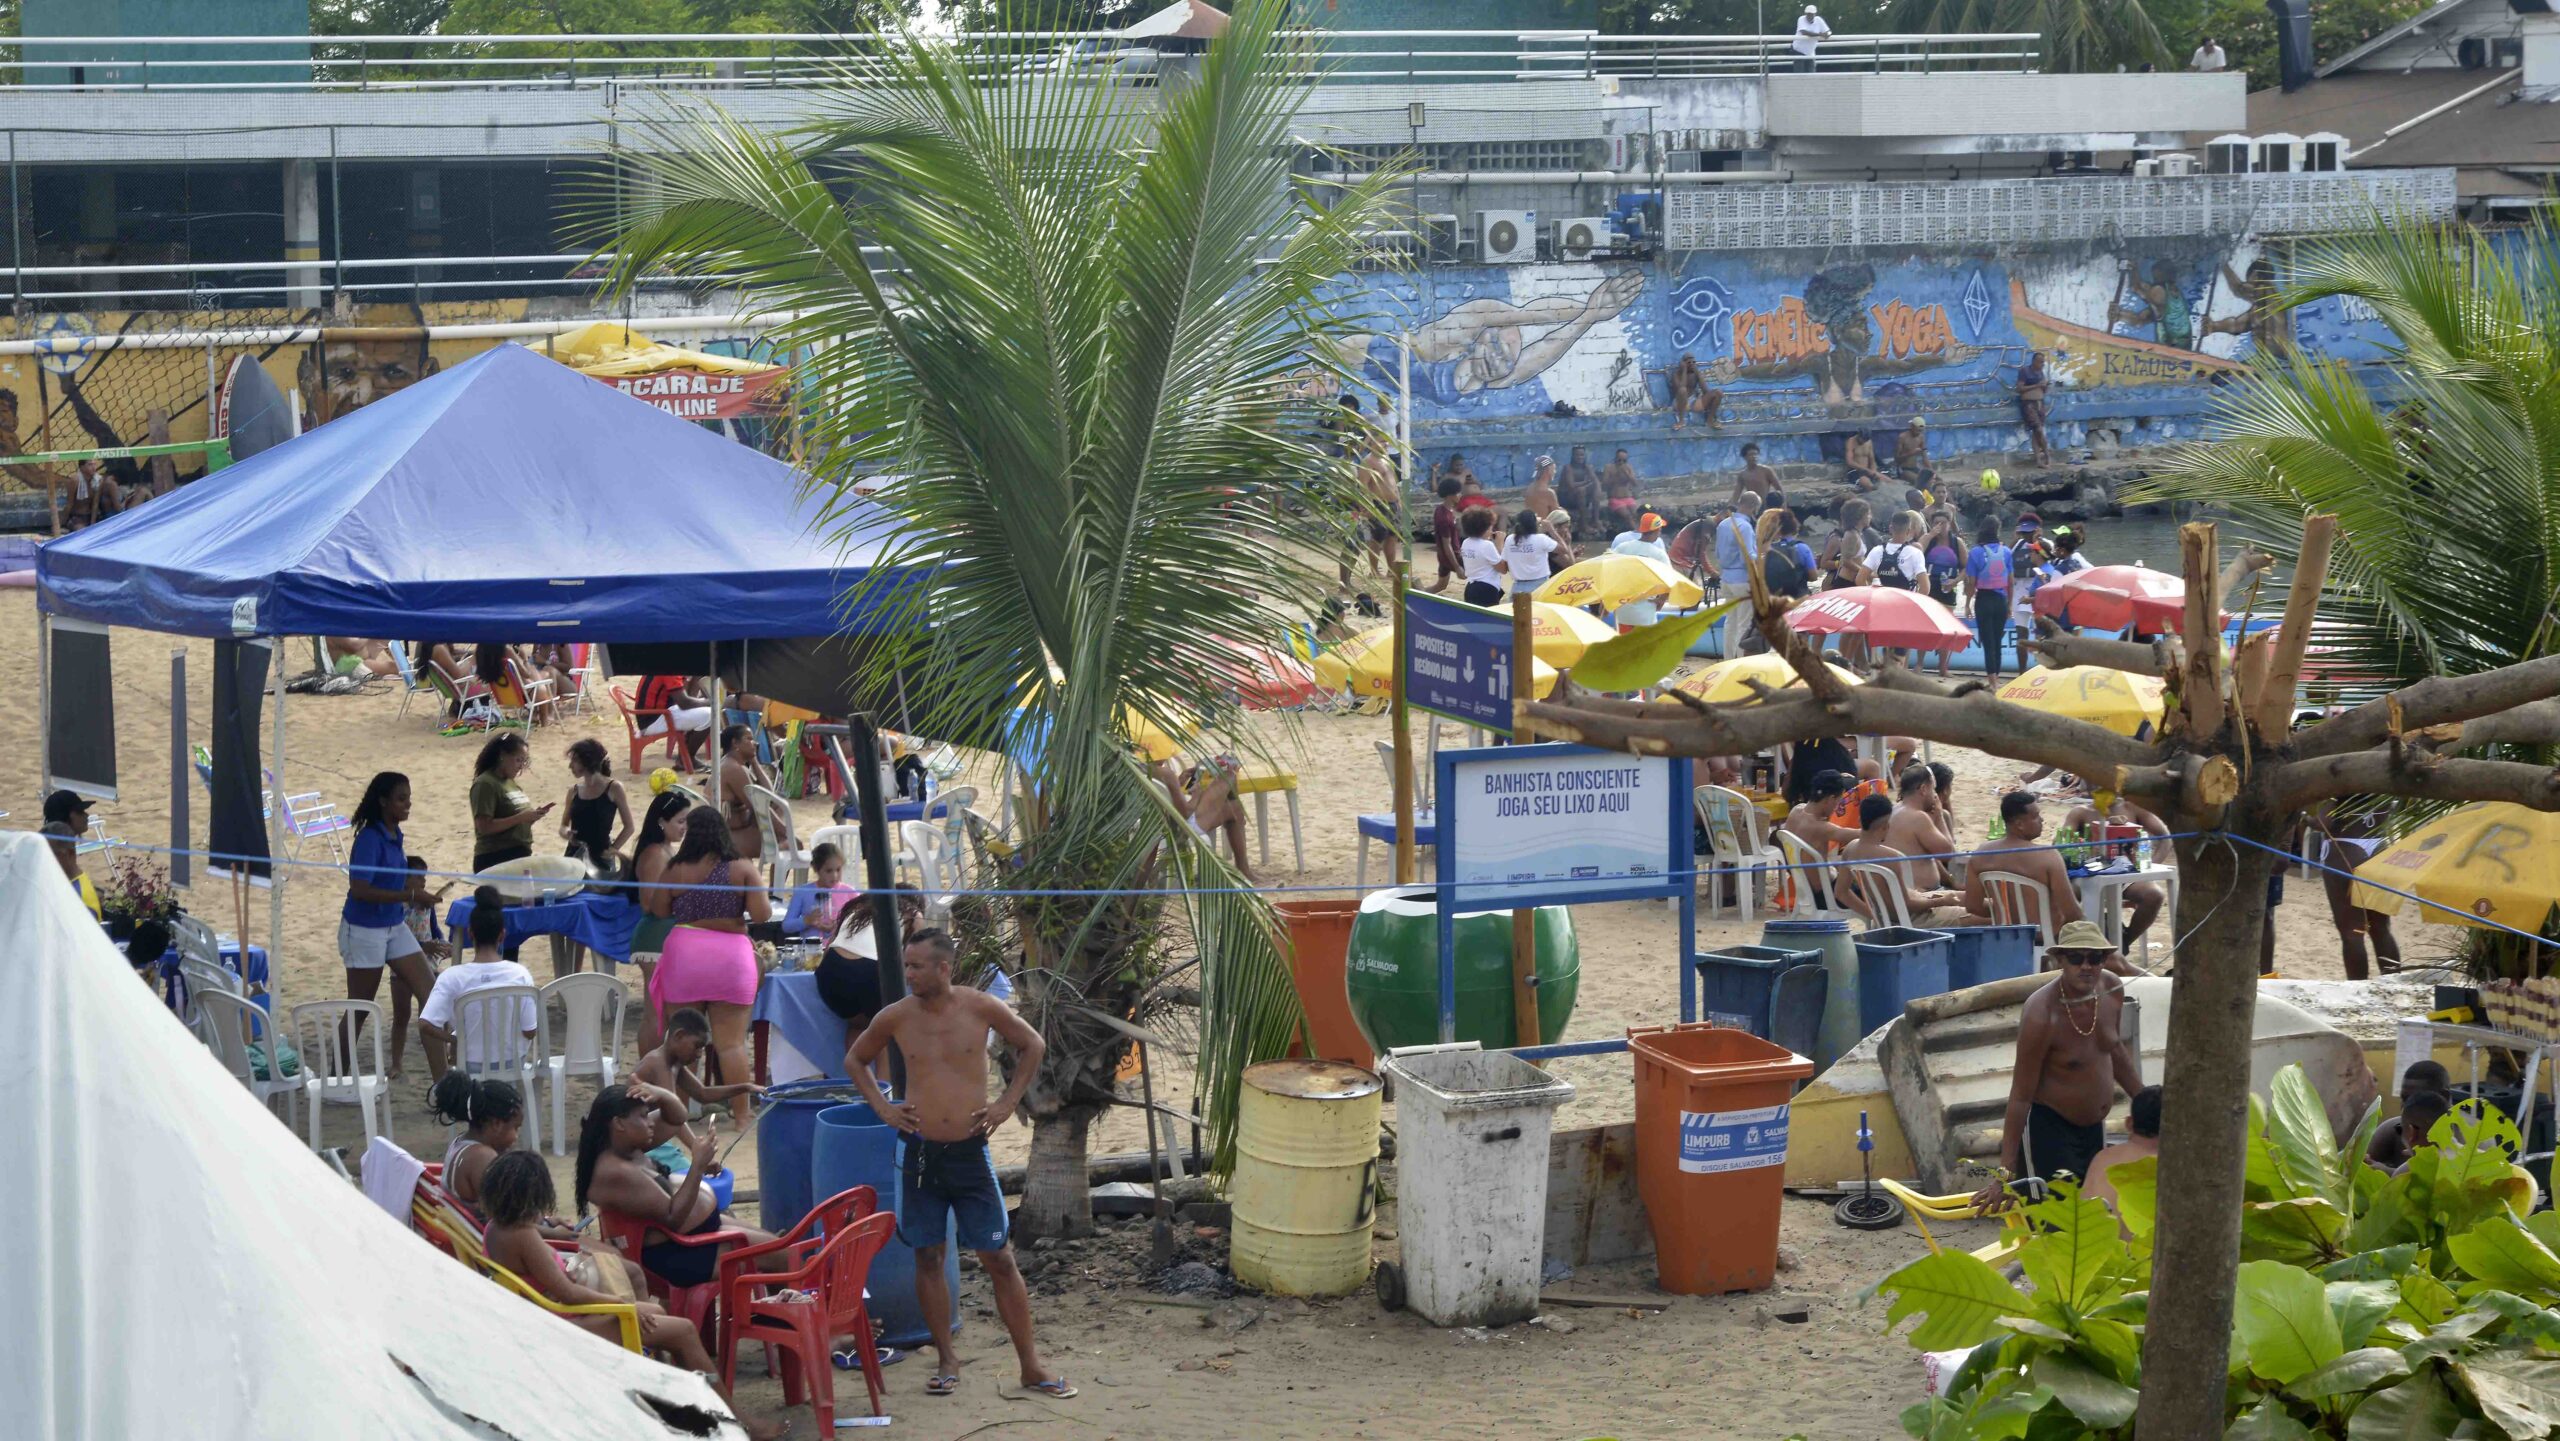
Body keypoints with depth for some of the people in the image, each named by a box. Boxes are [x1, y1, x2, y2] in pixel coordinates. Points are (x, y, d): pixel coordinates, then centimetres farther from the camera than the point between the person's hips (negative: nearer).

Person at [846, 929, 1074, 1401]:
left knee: (999, 1259, 1)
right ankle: (946, 1361, 19)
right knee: (928, 1258, 7)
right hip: (918, 1150, 2)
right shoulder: (896, 1017, -2)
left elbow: (1033, 1045, 9)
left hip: (970, 1150, -1)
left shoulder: (980, 1007, -6)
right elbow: (855, 1060, 15)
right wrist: (882, 1106, 3)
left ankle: (1031, 1366, 7)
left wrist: (1006, 1104, 2)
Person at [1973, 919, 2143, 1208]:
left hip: (2094, 1127, 8)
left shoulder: (2112, 990, -5)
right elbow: (2021, 1097, -22)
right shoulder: (2042, 1014, -26)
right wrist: (2005, 1174, -21)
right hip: (2047, 1127, -8)